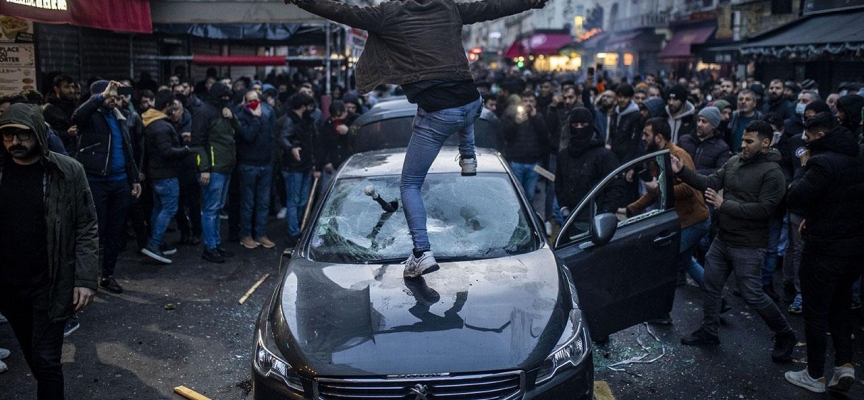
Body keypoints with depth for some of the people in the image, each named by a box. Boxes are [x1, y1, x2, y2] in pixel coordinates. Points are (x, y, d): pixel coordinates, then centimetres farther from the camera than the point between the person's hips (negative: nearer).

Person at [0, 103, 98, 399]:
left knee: (46, 359, -2)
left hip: (51, 284, -4)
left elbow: (86, 228, -8)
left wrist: (85, 279, -14)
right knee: (32, 355, 18)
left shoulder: (67, 171, -10)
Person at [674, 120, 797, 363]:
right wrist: (682, 171, -12)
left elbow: (763, 209, -23)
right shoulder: (734, 162, 4)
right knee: (710, 285, 14)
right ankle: (709, 332, 31)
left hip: (748, 247, -7)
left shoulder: (772, 173, -16)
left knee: (752, 295, 0)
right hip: (722, 240, 7)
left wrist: (724, 205, -23)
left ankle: (784, 336, 23)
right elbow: (710, 183, 1)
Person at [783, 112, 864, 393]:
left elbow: (794, 197, -19)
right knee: (840, 306, 21)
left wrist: (803, 167, -7)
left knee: (816, 312, 5)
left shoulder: (823, 161, -21)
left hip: (825, 248, -8)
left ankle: (815, 376, 15)